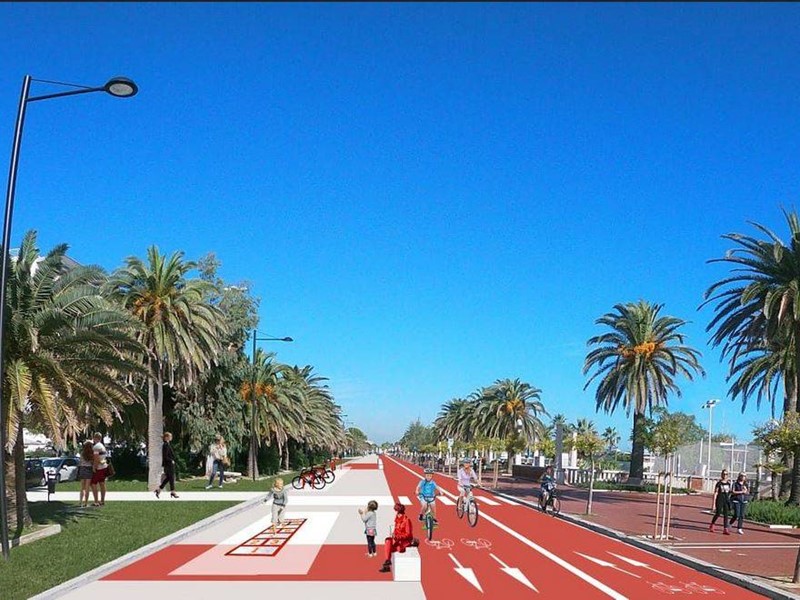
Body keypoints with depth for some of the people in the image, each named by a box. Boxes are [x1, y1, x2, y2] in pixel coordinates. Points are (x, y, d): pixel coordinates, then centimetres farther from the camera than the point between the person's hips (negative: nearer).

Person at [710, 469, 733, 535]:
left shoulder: (728, 483, 7)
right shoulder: (719, 483, -7)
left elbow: (729, 492, 17)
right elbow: (715, 493, -8)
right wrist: (714, 503, -12)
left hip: (726, 500, 4)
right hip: (720, 500, -4)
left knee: (725, 515, -1)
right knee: (717, 514, 2)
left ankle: (725, 529, -2)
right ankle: (712, 525, 24)